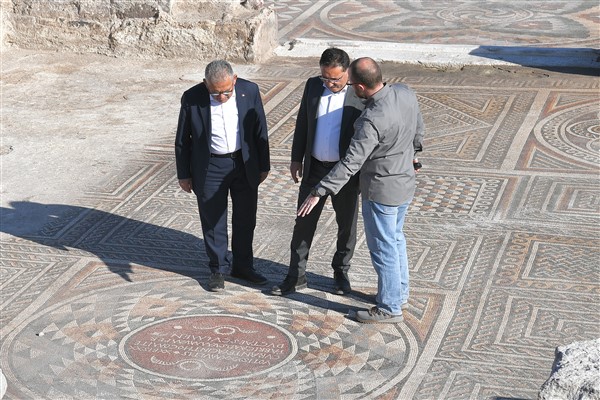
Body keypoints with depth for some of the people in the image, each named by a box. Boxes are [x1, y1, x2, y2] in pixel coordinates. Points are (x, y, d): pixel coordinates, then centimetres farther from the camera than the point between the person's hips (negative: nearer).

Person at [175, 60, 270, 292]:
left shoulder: (249, 91, -12)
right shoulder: (192, 98, -15)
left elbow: (260, 131, 0)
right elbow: (182, 140, -3)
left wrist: (264, 166, 5)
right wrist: (183, 174, 1)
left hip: (245, 165, 2)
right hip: (210, 168, -2)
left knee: (245, 219, 14)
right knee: (213, 222, 8)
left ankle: (243, 266, 31)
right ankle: (218, 269, 25)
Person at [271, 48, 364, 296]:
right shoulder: (313, 86, -2)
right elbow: (303, 122, 8)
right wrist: (296, 158, 8)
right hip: (315, 168, 3)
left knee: (346, 225, 12)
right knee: (304, 222, 9)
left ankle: (341, 272, 32)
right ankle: (296, 276, 19)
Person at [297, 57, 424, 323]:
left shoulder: (372, 121, -32)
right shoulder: (405, 94, -9)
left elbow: (350, 163, -32)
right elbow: (417, 131, 9)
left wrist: (318, 192, -27)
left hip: (381, 191, -9)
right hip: (405, 182, 9)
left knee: (382, 247, 7)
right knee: (395, 238, 25)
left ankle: (389, 308, 20)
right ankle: (400, 292, 41)